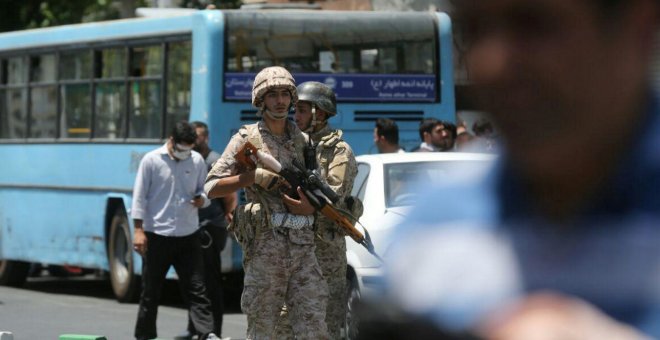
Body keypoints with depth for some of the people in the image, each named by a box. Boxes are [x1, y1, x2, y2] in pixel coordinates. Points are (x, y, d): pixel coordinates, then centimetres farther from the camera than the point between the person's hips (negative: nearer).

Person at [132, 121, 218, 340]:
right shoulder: (152, 160, -4)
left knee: (197, 288, -3)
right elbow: (139, 197, -3)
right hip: (157, 235, -2)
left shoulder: (197, 161, 5)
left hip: (188, 235, 2)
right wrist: (138, 230, -9)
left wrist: (201, 199, -10)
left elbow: (204, 191, 15)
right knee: (151, 291, 7)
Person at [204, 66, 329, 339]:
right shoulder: (246, 139, 4)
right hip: (265, 246, -3)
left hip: (303, 247, 3)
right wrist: (253, 177, -13)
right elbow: (211, 188, -2)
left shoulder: (303, 141, 15)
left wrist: (309, 206, -5)